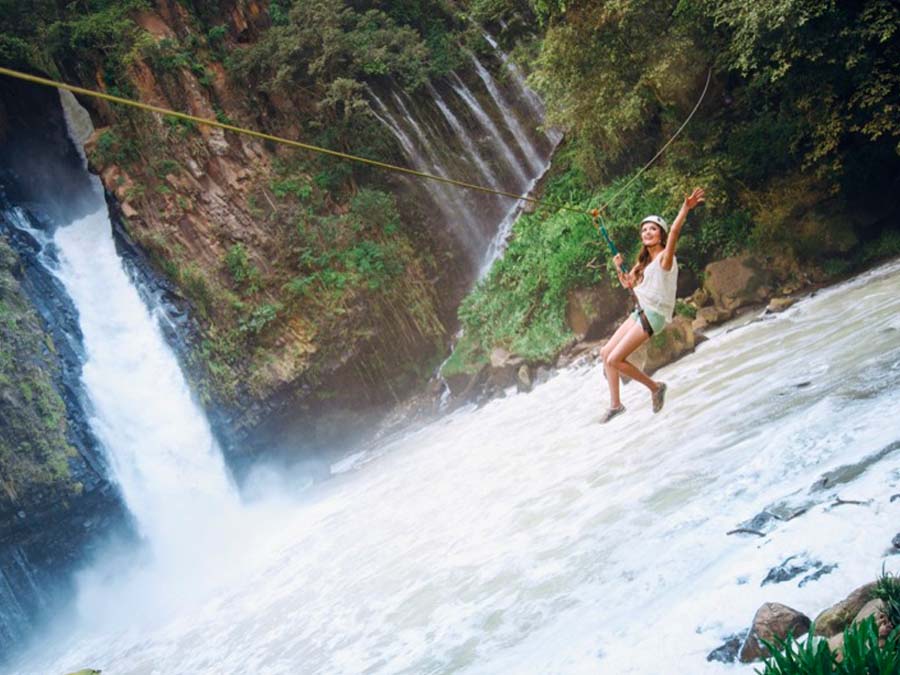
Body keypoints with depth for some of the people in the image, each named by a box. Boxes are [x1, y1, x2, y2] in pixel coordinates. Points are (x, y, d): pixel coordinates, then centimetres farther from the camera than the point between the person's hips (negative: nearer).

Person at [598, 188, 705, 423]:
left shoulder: (664, 257, -12)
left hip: (653, 315, -9)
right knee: (606, 353, 7)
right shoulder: (644, 262, 13)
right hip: (640, 312, 9)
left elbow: (674, 231, -31)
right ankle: (615, 404, 15)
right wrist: (619, 268, 4)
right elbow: (627, 283, 24)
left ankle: (655, 387, 6)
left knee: (614, 359, -12)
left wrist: (686, 208, -46)